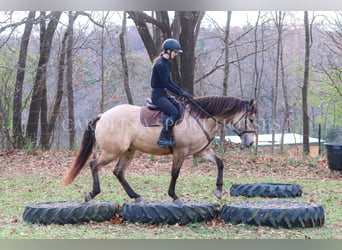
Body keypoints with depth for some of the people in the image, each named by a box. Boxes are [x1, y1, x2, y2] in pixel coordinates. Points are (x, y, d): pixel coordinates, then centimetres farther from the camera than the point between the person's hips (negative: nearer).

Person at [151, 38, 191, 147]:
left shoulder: (167, 63, 12)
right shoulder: (160, 64, -18)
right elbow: (166, 84, -20)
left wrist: (181, 90, 6)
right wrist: (180, 93, -17)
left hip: (163, 94, 10)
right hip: (157, 94, -10)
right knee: (174, 113, -22)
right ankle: (162, 139, -21)